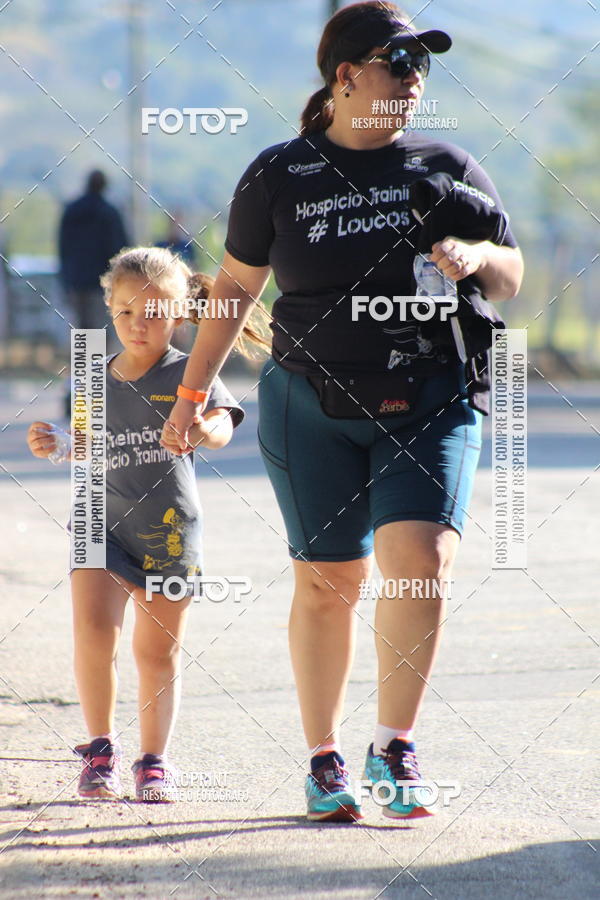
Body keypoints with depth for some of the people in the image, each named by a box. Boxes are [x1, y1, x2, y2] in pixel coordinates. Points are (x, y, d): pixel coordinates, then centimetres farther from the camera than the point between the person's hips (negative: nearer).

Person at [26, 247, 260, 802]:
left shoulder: (187, 373, -4)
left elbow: (223, 422, -21)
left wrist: (204, 430, -42)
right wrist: (55, 447, 3)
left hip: (169, 532, -2)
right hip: (103, 522, 2)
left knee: (159, 651, 7)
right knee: (93, 630, -15)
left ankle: (154, 760, 21)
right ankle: (100, 749, 1)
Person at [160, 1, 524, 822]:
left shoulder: (445, 166, 6)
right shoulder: (279, 177, 2)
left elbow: (510, 277, 9)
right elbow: (235, 285, 12)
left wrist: (475, 256, -14)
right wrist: (192, 393, 13)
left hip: (430, 401, 0)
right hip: (314, 405, 0)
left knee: (420, 557, -18)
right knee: (328, 581, 2)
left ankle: (394, 748, -6)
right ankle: (324, 760, 17)